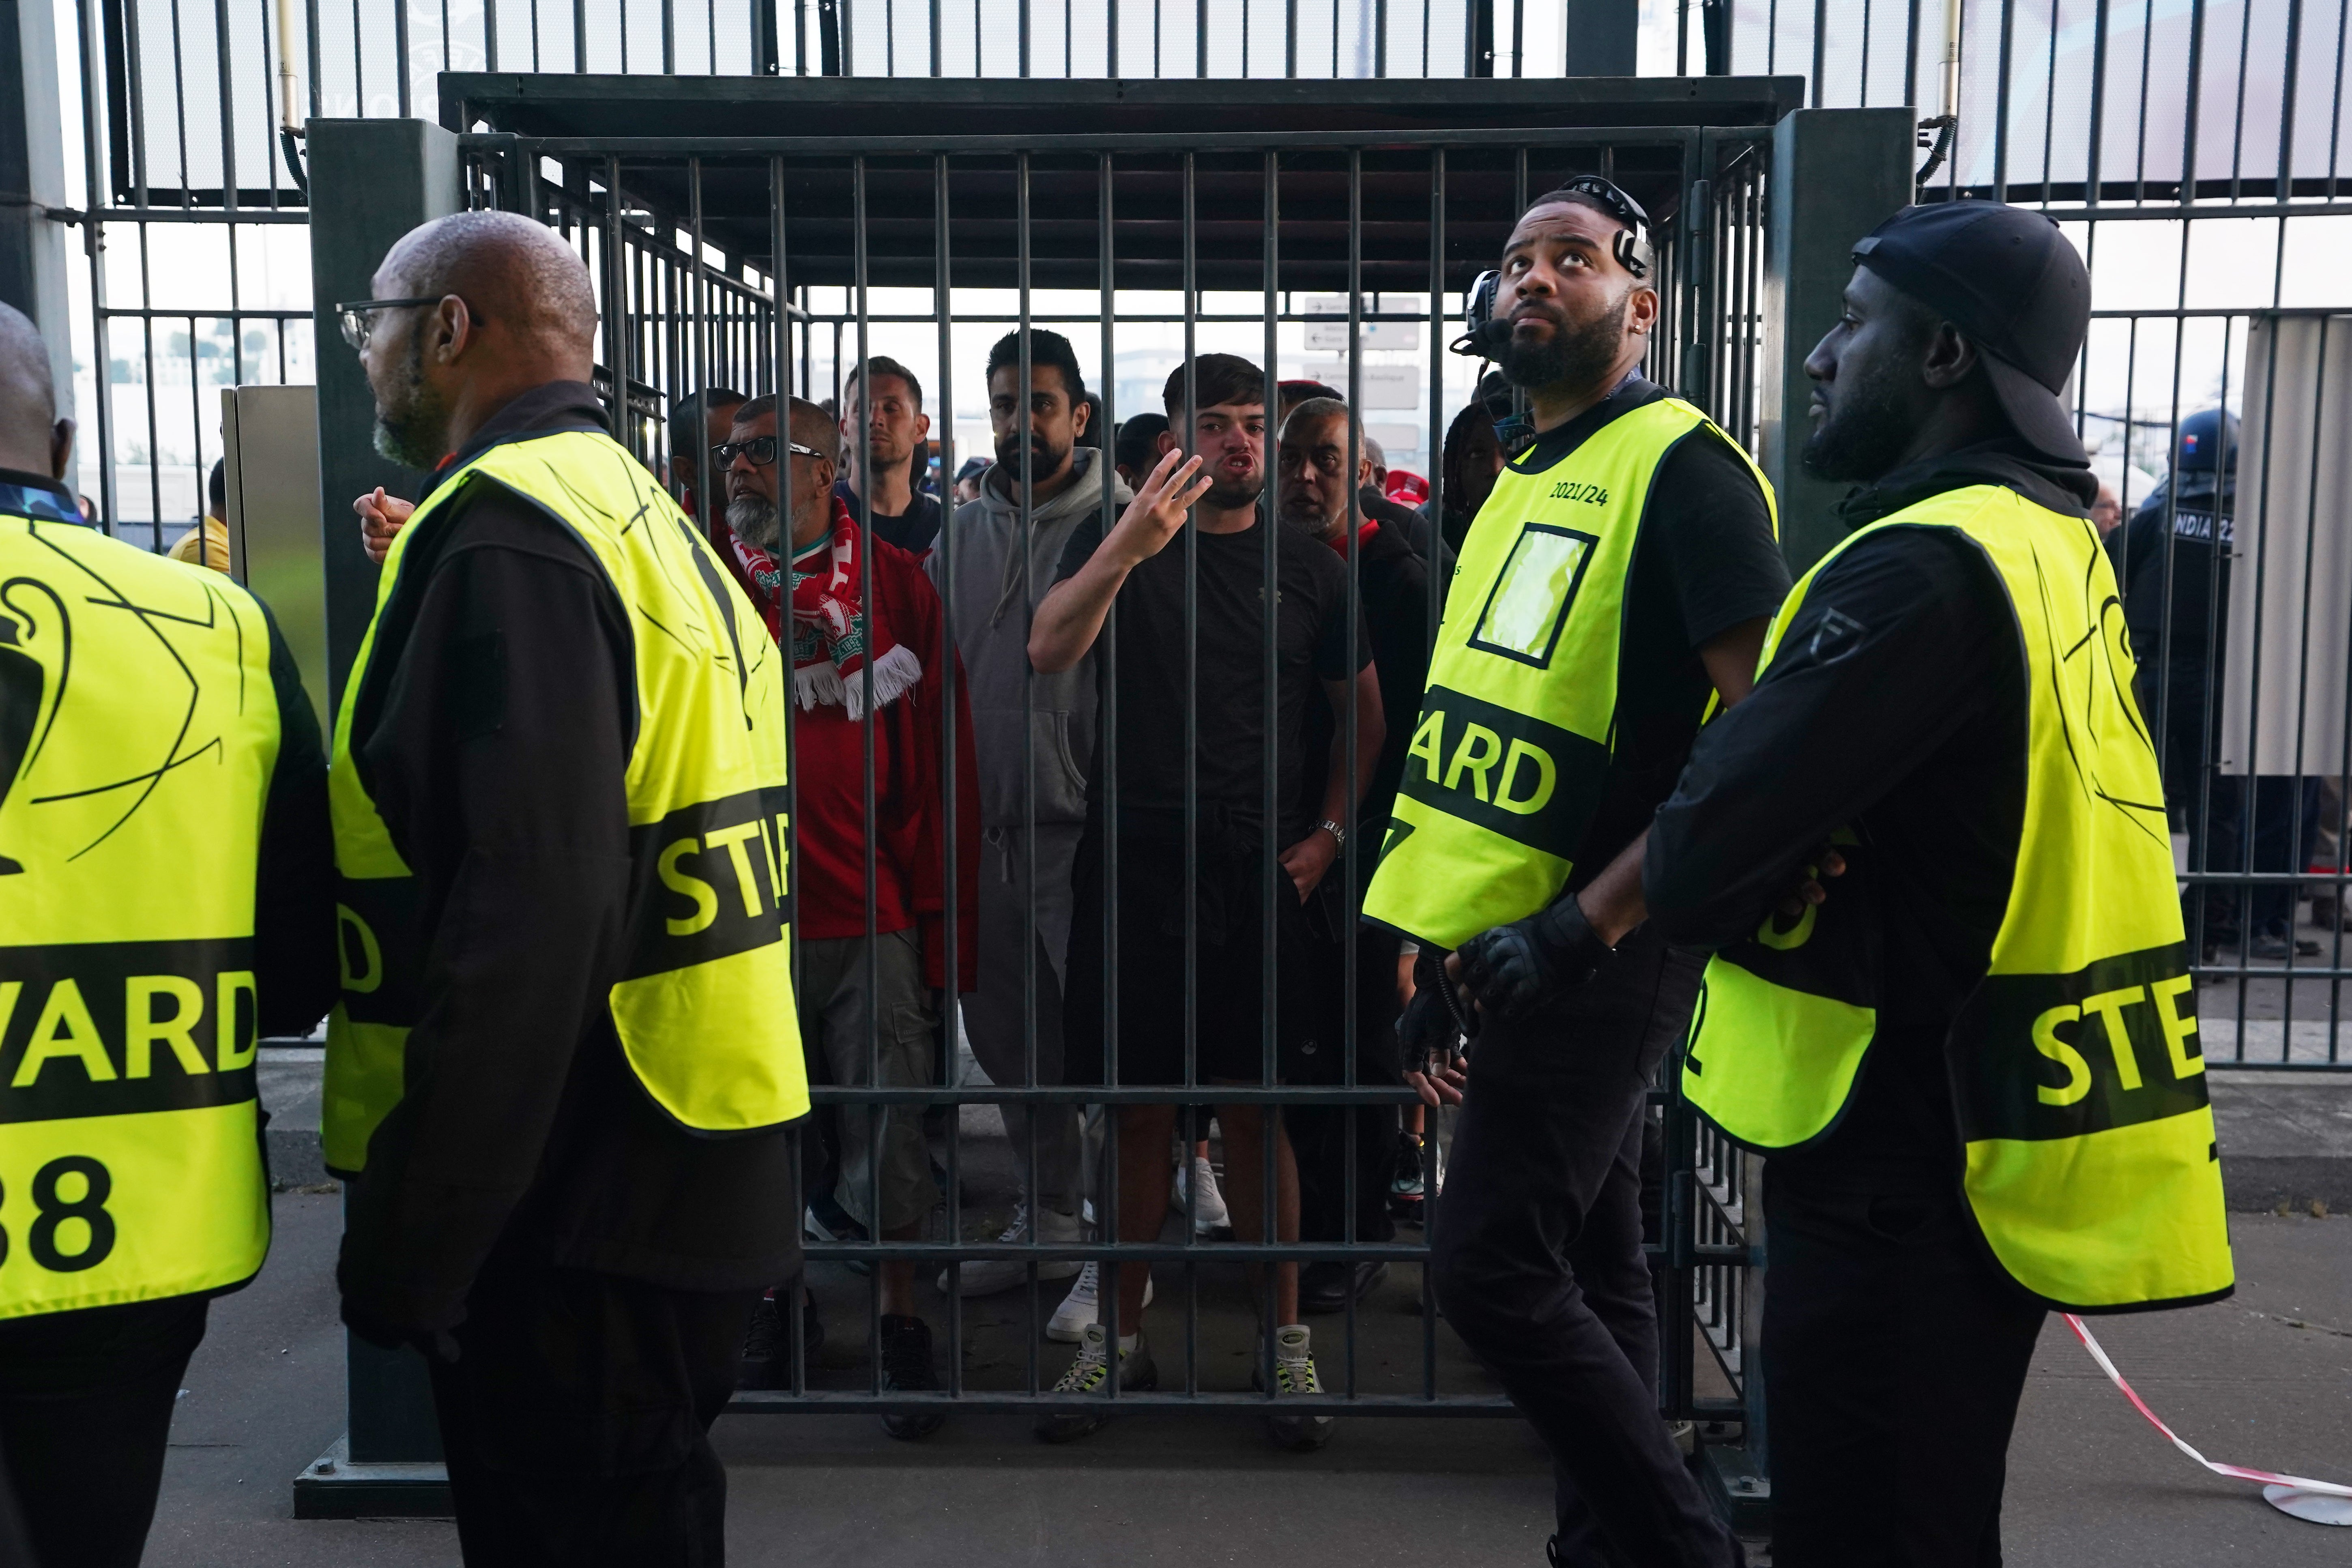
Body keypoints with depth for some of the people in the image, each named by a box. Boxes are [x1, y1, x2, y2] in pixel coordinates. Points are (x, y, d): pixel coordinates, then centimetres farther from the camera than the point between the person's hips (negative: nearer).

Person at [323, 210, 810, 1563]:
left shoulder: (503, 535, -16)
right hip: (678, 1184, 9)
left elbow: (523, 918, -25)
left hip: (584, 1212, -9)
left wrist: (407, 1244, -20)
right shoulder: (641, 514, 15)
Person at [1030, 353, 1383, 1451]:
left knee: (1254, 1109, 3)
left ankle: (1285, 1340, 15)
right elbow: (1049, 651, -17)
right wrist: (1128, 545, -33)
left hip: (1255, 868, 1)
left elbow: (1362, 708, 19)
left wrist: (1328, 832, 9)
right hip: (1135, 857, 0)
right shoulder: (1118, 542, 2)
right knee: (1136, 1108, 6)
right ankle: (1121, 1336, 20)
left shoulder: (1307, 567, 8)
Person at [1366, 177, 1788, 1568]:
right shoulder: (1523, 484, 16)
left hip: (1600, 949, -8)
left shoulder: (1684, 468, -12)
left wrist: (1589, 920, -22)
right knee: (1590, 1266, 15)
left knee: (1492, 1268, -8)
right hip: (1519, 941, 9)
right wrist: (1451, 946, 17)